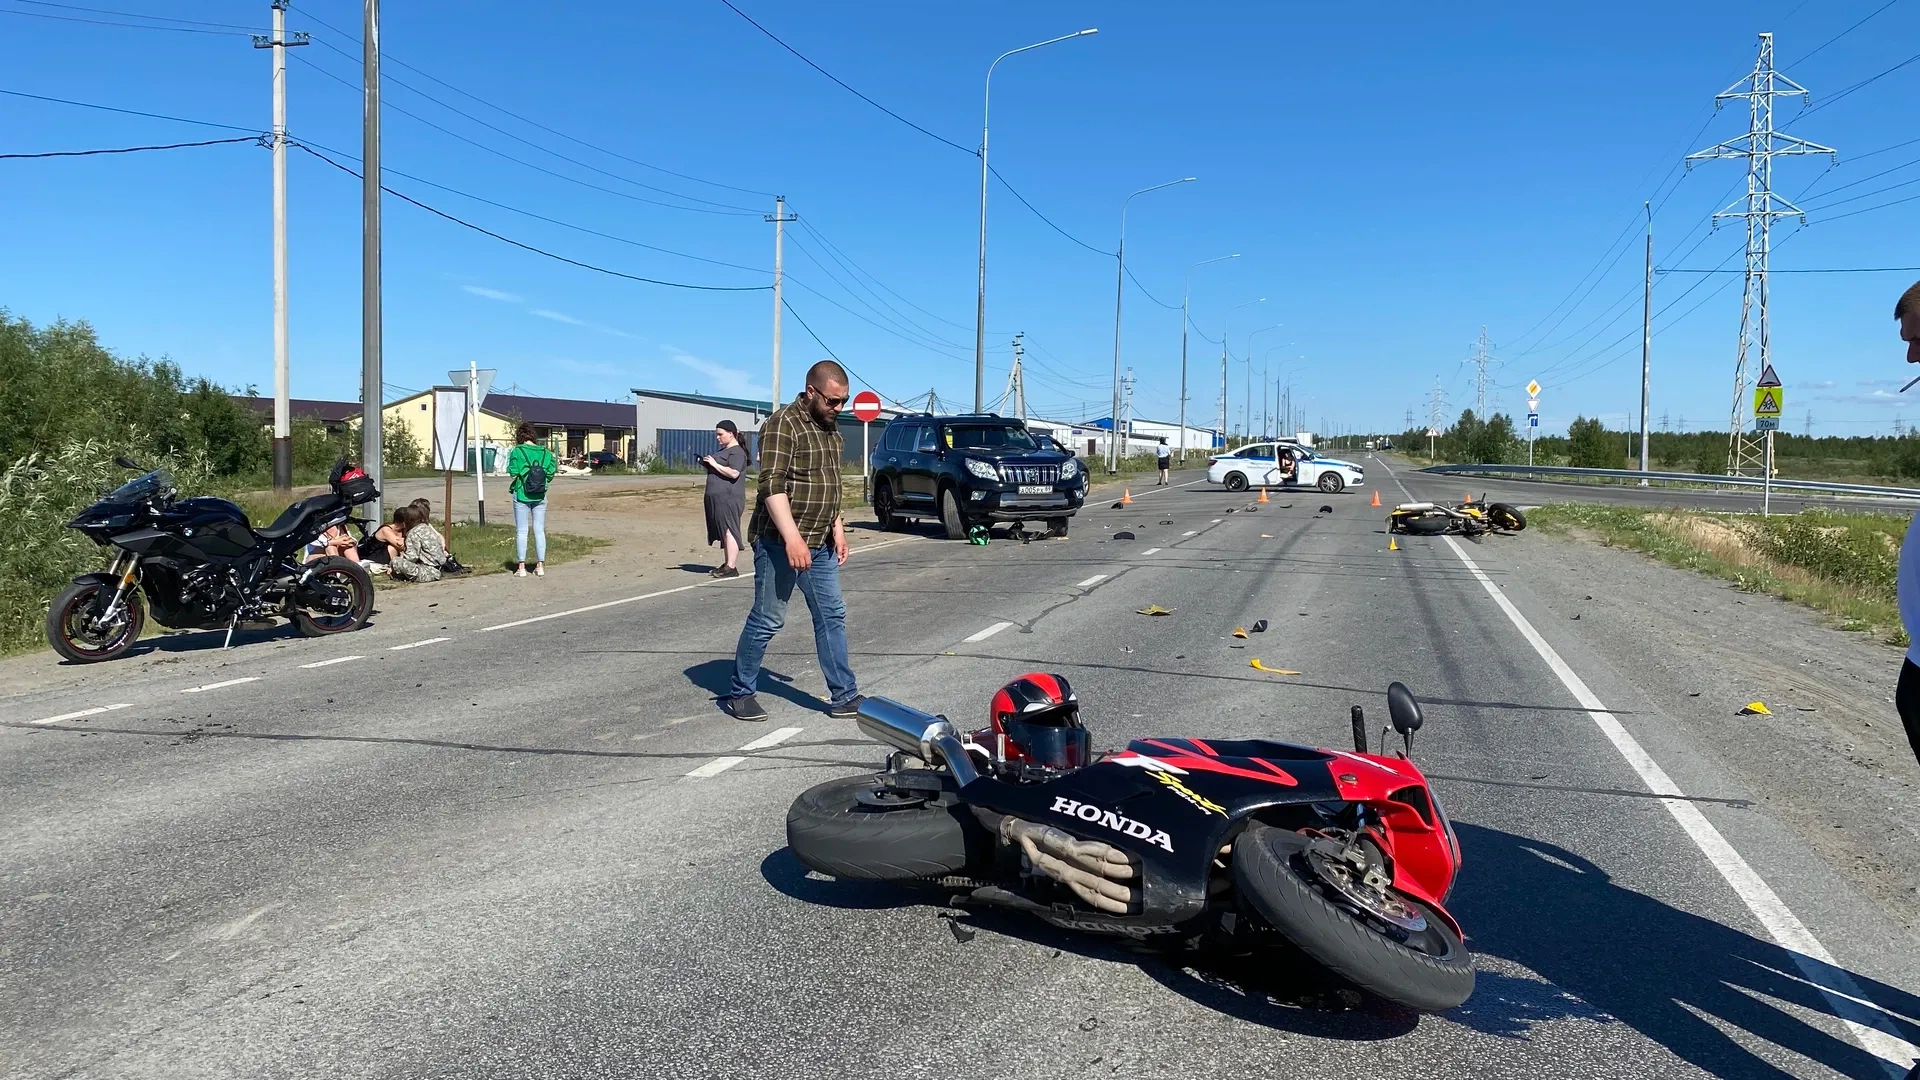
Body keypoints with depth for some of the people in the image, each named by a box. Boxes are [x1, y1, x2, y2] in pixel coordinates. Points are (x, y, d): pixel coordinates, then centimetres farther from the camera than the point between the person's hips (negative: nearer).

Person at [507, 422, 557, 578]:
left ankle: (521, 567, 3)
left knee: (521, 531, 3)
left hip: (521, 494, -3)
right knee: (539, 530, 8)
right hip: (540, 496, 3)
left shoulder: (517, 451, -8)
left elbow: (513, 472, -13)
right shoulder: (544, 452, 2)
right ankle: (540, 566, 9)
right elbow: (551, 472, -1)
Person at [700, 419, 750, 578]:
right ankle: (727, 564, 15)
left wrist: (714, 464, -16)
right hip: (718, 498, 10)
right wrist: (708, 464, 13)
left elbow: (734, 473, -23)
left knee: (729, 530, -12)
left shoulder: (737, 452, -10)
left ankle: (731, 567, -15)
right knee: (724, 532, 11)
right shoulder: (724, 450, 22)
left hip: (729, 498, -10)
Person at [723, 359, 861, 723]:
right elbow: (772, 485, -22)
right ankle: (739, 693, 14)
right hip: (780, 542, -8)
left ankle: (844, 697, 14)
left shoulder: (831, 427, 12)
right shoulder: (783, 424, -14)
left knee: (832, 617, 8)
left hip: (820, 544, 8)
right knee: (767, 621, 0)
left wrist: (837, 529, 16)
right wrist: (792, 537, -28)